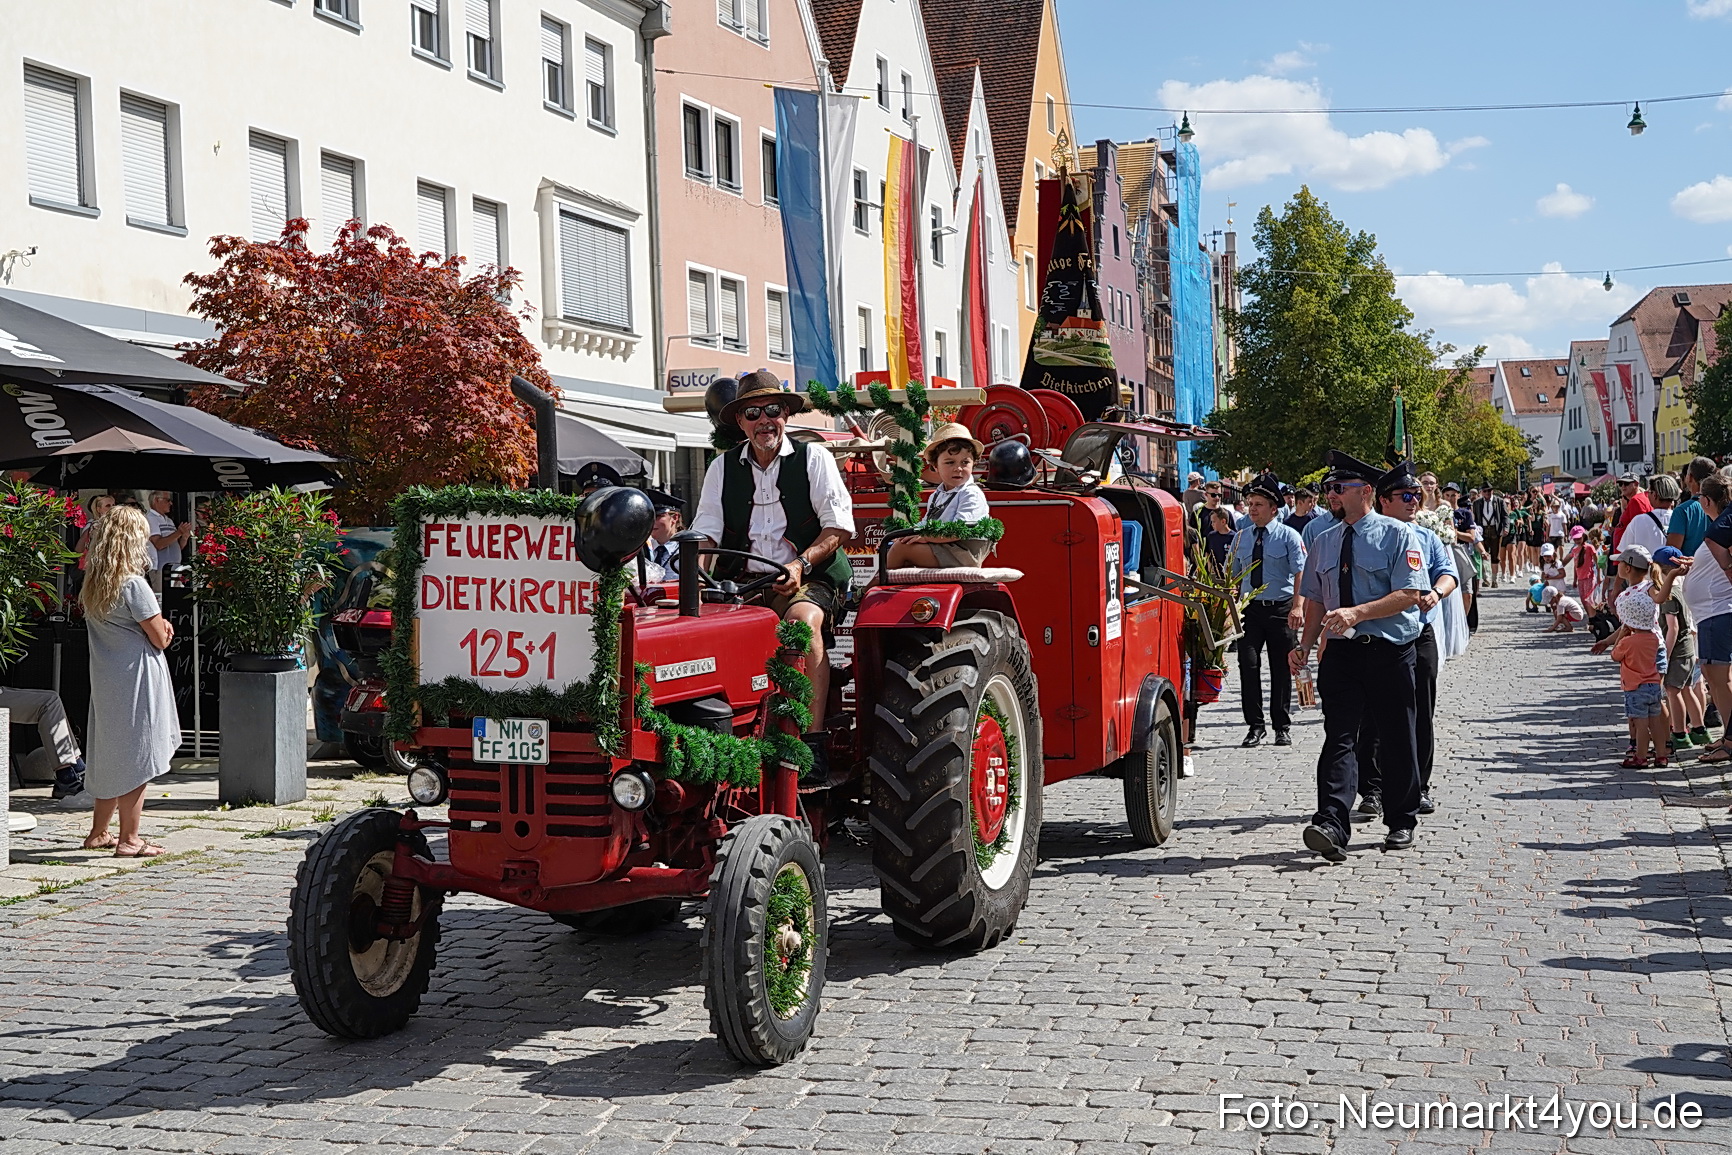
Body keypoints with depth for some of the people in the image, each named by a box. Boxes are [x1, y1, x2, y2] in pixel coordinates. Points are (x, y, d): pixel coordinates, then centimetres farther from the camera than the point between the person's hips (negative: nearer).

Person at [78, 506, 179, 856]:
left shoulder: (93, 584, 9)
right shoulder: (133, 584, -16)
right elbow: (161, 639, -11)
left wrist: (158, 625, 4)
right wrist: (160, 627, 8)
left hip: (105, 679, 8)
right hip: (137, 679, -8)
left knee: (110, 755, 18)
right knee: (136, 759, -2)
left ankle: (98, 833, 26)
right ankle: (129, 840, 3)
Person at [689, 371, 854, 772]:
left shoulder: (813, 459, 6)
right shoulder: (723, 468, 16)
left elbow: (839, 526, -1)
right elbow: (705, 531, 11)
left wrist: (801, 563, -16)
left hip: (809, 579, -3)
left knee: (803, 619, -36)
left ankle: (813, 739, -35)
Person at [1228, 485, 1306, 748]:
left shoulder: (1288, 536, -1)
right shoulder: (1240, 538, 10)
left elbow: (1300, 573, -8)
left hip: (1280, 608, -3)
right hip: (1249, 608, 3)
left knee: (1281, 668, 5)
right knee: (1248, 664, -5)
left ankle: (1282, 727, 15)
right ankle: (1255, 726, 3)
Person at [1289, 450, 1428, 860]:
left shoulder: (1397, 535, -4)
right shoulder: (1325, 541, 12)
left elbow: (1409, 595, -13)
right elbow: (1315, 600, 17)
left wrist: (1357, 613, -24)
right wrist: (1305, 644, 3)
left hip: (1389, 652, -3)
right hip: (1341, 652, 3)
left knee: (1396, 739, 8)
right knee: (1339, 736, -9)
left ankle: (1401, 822, 24)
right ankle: (1331, 826, -20)